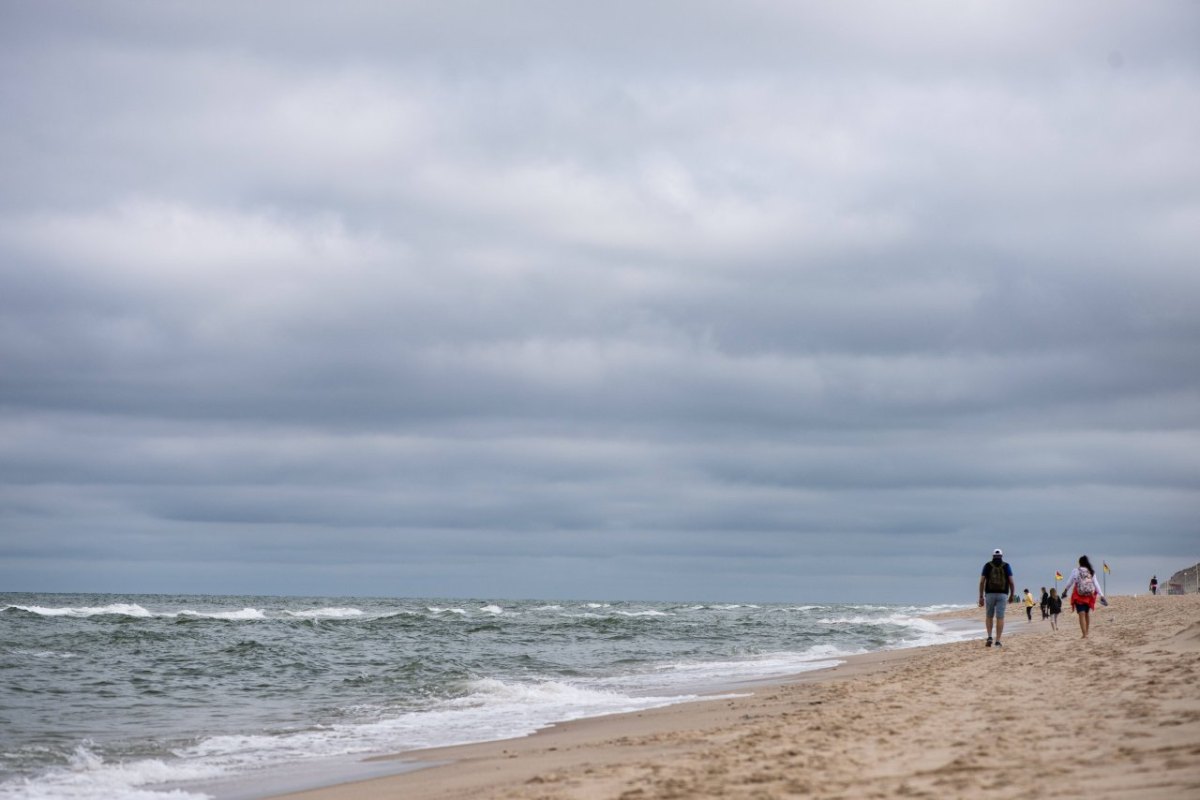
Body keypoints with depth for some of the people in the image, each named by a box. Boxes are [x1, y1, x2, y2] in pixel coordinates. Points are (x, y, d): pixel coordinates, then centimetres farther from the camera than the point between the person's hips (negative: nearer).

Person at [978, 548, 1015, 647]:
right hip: (1002, 595, -1)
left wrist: (981, 597, 3)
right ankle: (997, 641, -5)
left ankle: (989, 637, 1)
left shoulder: (987, 566, 4)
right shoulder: (1006, 566, 3)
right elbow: (1011, 582, -2)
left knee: (989, 616, 17)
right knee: (1000, 618, 0)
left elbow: (982, 582, -1)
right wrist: (1012, 595, 9)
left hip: (990, 594, 1)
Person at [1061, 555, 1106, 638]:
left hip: (1079, 595, -4)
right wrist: (1101, 595, 5)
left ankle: (1085, 635, -10)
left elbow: (1070, 582, 4)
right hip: (1089, 594, 4)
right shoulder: (1091, 572, 3)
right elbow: (1096, 584, 3)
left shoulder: (1076, 571, -5)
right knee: (1087, 613, 21)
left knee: (1082, 615, -3)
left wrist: (1065, 590, 21)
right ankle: (1086, 632, 25)